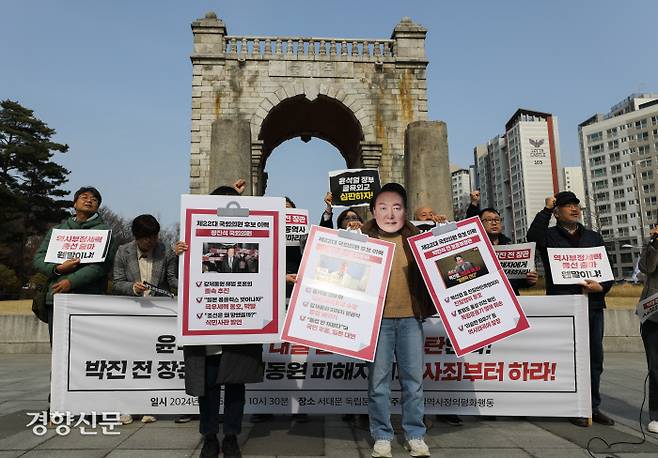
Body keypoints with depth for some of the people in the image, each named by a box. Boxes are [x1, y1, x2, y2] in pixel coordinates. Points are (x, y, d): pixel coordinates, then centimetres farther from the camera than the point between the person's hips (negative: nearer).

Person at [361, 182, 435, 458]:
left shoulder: (415, 237, 9)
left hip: (410, 316, 2)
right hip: (377, 316, -2)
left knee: (414, 378, 10)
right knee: (378, 379, 5)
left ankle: (415, 435, 25)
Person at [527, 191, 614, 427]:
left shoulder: (594, 237, 18)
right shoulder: (550, 236, 6)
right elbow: (532, 237, -19)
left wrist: (601, 287, -5)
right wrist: (546, 209, -13)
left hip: (592, 304, 5)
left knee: (595, 359, 9)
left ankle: (593, 406, 22)